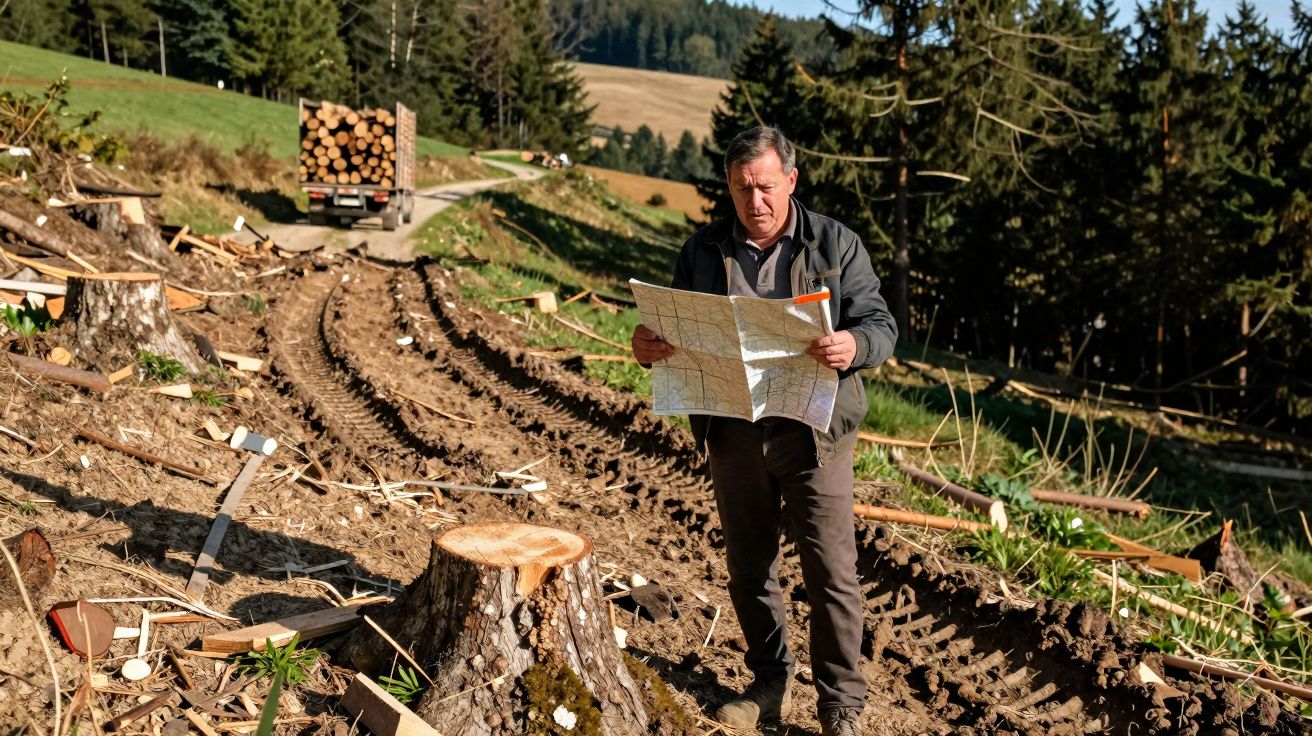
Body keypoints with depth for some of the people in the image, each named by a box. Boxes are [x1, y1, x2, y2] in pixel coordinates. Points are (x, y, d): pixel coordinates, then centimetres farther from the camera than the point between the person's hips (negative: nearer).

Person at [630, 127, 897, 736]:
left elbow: (881, 326, -3)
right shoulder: (703, 250, 6)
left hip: (812, 433, -3)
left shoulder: (836, 245, -1)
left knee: (831, 573, -1)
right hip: (733, 434, 3)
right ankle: (770, 684, 33)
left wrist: (854, 346, -27)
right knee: (748, 570, 14)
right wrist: (648, 345, -13)